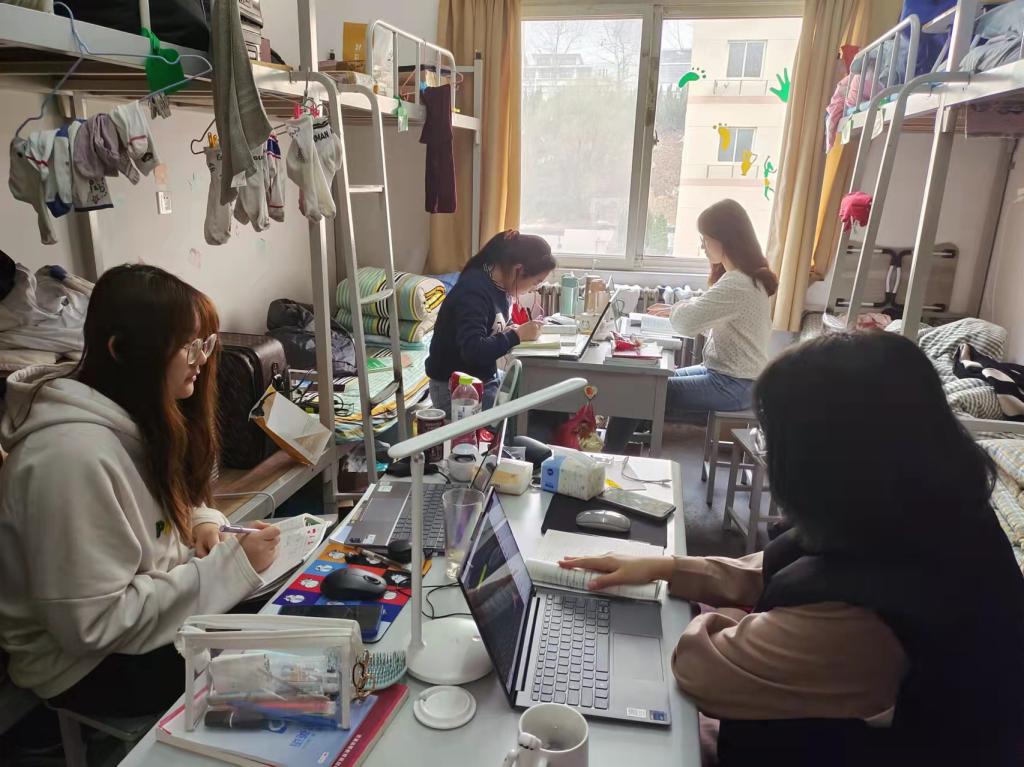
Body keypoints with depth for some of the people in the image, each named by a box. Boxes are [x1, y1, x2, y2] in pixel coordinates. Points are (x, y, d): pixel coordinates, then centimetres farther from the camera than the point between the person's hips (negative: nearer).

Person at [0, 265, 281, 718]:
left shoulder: (139, 417, -3)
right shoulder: (74, 454, -31)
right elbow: (94, 625, -28)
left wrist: (200, 519, -6)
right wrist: (229, 567, -26)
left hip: (147, 609, 8)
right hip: (92, 664, -8)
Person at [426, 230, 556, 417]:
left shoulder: (501, 284, 0)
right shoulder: (473, 291, -26)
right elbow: (473, 351, -35)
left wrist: (517, 329, -6)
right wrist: (517, 335, -25)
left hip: (488, 377, 9)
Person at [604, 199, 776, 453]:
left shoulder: (737, 284, -23)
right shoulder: (744, 277, 11)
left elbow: (687, 323, -25)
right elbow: (706, 318, 17)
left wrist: (678, 309, -4)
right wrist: (676, 310, 3)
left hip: (733, 386, -10)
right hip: (729, 375, 10)